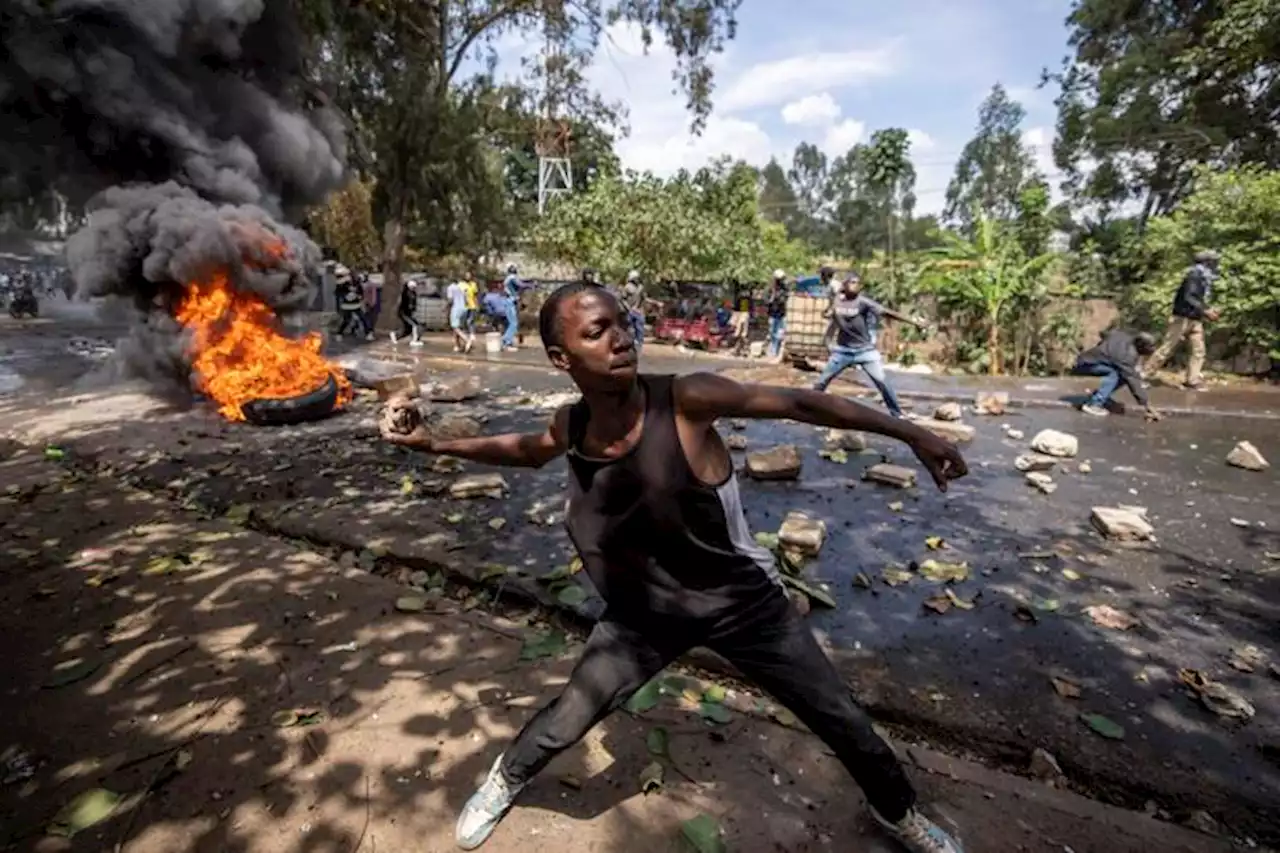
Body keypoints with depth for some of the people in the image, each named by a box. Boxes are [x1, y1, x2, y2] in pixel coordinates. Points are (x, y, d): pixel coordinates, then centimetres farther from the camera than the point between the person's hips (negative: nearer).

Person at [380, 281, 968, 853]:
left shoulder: (685, 400, -27)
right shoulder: (570, 427, -14)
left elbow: (799, 403, -19)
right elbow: (527, 450, 10)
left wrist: (910, 432, -16)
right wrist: (435, 444, 7)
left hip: (742, 602, -1)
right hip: (647, 612, 2)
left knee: (841, 721, 14)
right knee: (565, 721, 11)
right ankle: (505, 780, 47)